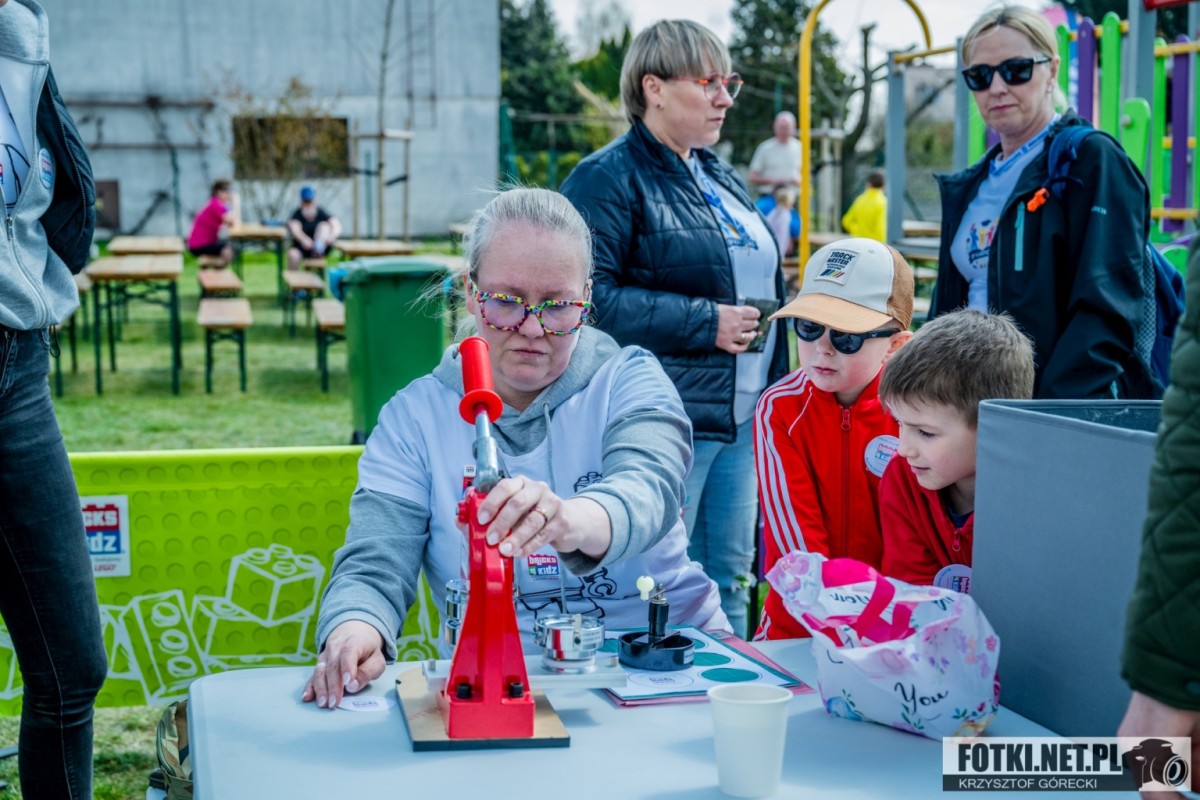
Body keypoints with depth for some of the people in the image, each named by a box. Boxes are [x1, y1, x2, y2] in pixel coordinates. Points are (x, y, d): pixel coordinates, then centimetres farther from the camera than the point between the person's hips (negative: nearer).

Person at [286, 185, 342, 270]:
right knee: (292, 254, -33)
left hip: (322, 246, 1)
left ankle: (318, 252, -45)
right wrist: (303, 239, -46)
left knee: (324, 225, -22)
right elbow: (294, 229, -25)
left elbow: (337, 226, -15)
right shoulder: (297, 214, -5)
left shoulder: (321, 213, 0)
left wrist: (332, 235, -38)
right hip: (302, 248, -1)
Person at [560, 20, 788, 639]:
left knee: (730, 581, 14)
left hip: (741, 416, 8)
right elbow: (590, 298, -20)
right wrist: (705, 323, -18)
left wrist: (775, 388, 18)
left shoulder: (721, 178, 18)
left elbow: (762, 284, 28)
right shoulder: (608, 179, -8)